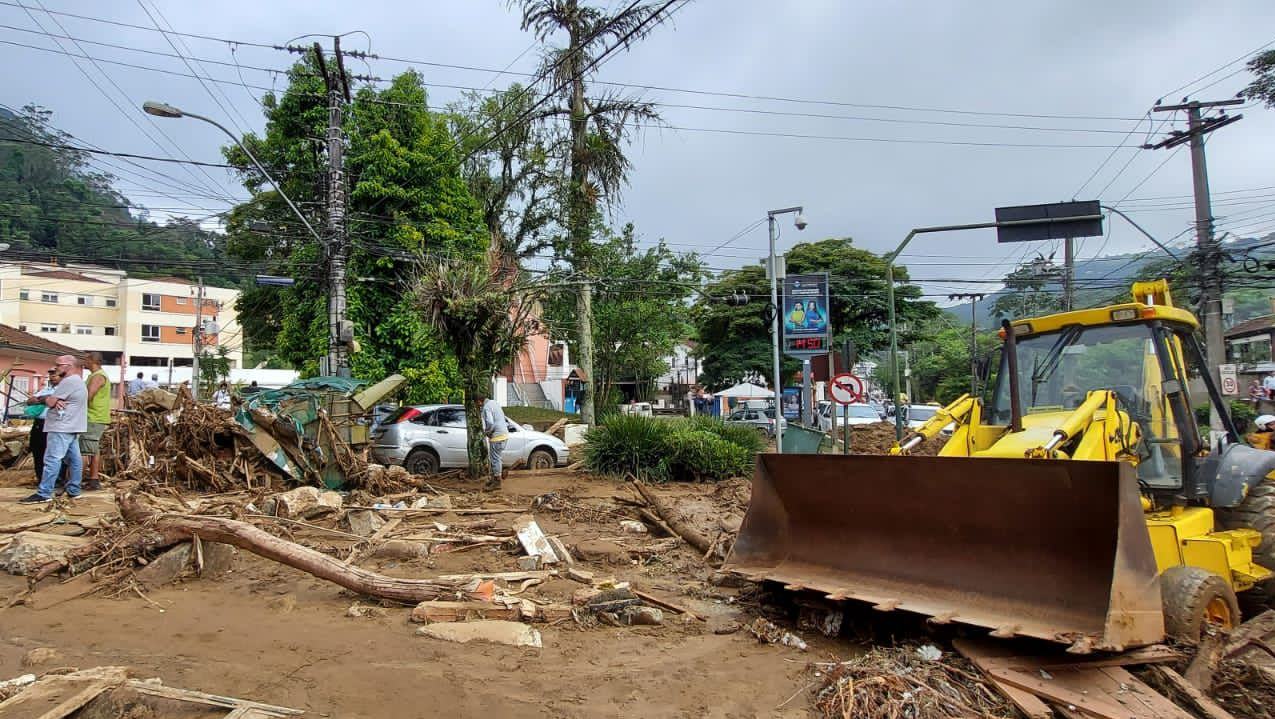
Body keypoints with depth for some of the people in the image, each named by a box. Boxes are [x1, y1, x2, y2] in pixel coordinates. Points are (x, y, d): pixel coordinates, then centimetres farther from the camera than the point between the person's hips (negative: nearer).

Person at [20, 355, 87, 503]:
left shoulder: (69, 381, -14)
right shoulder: (77, 381, 21)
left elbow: (50, 402, -13)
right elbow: (55, 399, 20)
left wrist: (47, 399, 8)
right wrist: (53, 400, -1)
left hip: (62, 427, -11)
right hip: (71, 427, 11)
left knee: (52, 459, -10)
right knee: (74, 458, 9)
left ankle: (43, 494, -10)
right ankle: (74, 490, 12)